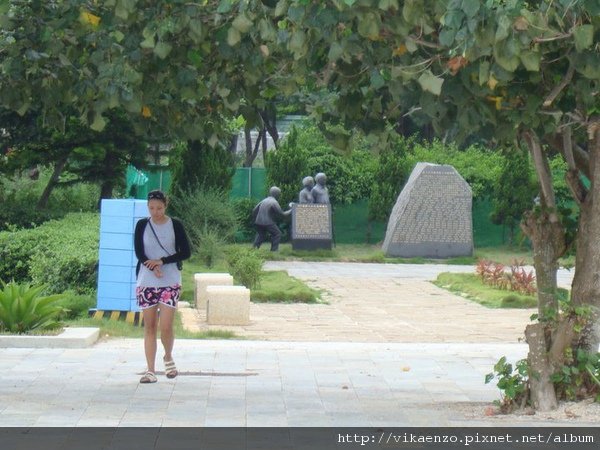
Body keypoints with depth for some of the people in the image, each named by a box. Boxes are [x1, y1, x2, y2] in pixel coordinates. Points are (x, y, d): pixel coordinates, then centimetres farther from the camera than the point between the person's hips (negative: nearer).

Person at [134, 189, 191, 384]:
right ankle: (150, 370, 6)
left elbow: (186, 252, -2)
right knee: (149, 326, 3)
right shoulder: (142, 225, 3)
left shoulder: (175, 225, 0)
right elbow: (139, 252, -3)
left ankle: (168, 357, 19)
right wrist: (153, 267, -21)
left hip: (170, 282, -1)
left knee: (166, 326, -9)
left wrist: (162, 261, -13)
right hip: (146, 282, 2)